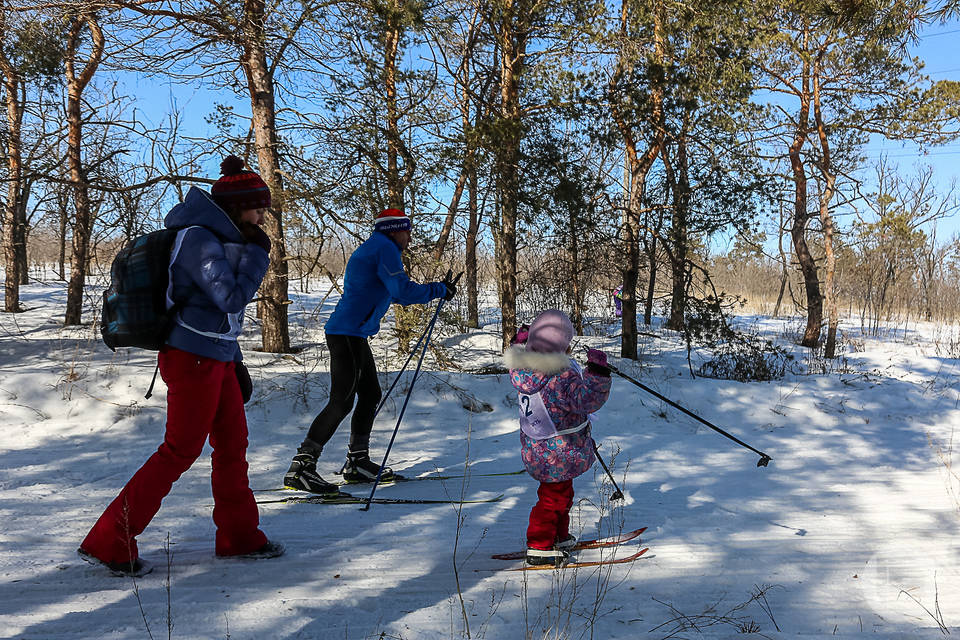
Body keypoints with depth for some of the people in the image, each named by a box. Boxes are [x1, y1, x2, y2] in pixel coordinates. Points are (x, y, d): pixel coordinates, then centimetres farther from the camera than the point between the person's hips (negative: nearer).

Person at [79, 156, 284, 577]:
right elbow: (233, 299, -21)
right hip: (193, 362, -10)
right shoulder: (199, 240, -16)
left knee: (232, 445, 14)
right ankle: (108, 542, 4)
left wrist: (235, 363, 20)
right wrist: (257, 253, -10)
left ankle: (239, 536, 27)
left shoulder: (219, 240, 14)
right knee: (180, 451, -4)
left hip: (216, 359, 10)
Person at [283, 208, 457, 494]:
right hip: (348, 334, -11)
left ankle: (357, 462, 21)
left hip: (354, 336, 11)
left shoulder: (372, 249, 23)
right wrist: (439, 290, -5)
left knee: (370, 395, 15)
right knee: (342, 401, -12)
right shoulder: (384, 247, -8)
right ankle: (301, 467, -11)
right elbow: (403, 291, -18)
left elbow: (394, 293, 31)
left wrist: (439, 288, 29)